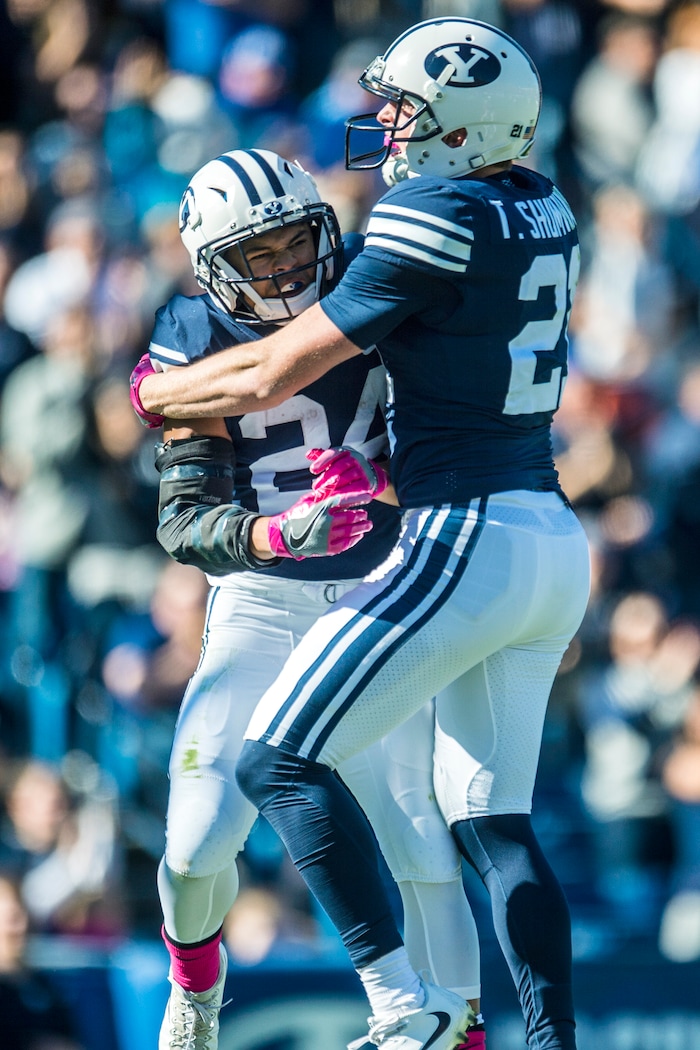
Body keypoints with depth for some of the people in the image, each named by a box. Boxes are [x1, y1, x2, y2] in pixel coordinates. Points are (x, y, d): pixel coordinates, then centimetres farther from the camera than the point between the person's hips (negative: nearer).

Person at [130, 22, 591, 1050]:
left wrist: (157, 389, 8)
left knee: (279, 763, -6)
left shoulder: (441, 221, -13)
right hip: (556, 544, 9)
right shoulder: (544, 212, 11)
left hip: (469, 543, -9)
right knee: (494, 817, 14)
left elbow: (275, 374, -8)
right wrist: (381, 467, 23)